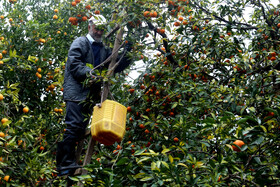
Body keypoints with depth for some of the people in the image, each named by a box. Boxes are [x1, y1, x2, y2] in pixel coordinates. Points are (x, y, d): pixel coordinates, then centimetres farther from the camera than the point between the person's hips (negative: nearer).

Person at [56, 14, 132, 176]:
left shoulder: (104, 49, 23)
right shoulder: (80, 43, 4)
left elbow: (116, 67, 19)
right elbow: (74, 63, -10)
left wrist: (127, 55, 4)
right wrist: (88, 73, -25)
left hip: (91, 94, 7)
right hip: (76, 91, -7)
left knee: (82, 128, 8)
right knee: (74, 125, -15)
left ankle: (71, 161, 14)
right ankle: (65, 164, -14)